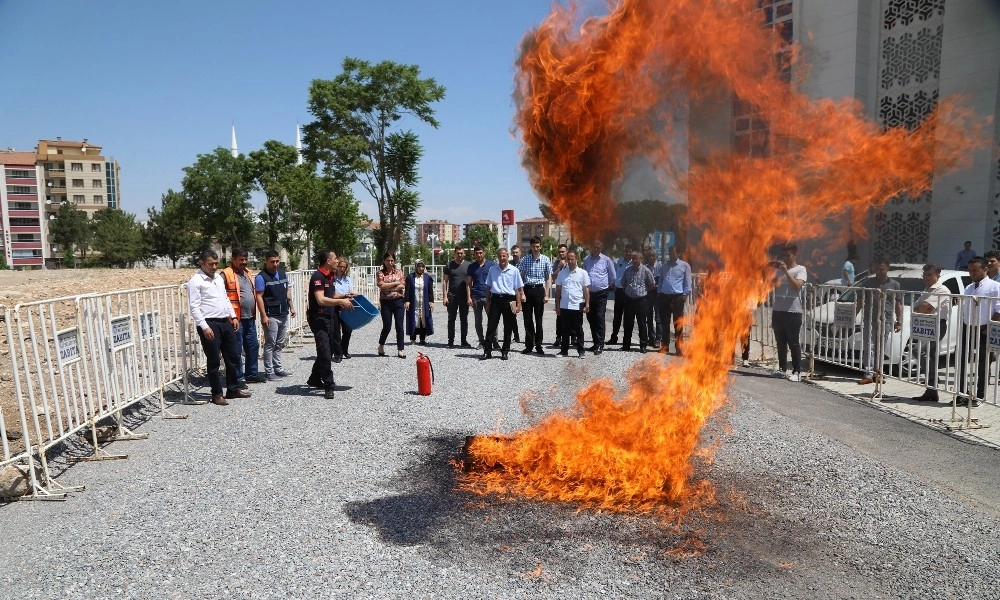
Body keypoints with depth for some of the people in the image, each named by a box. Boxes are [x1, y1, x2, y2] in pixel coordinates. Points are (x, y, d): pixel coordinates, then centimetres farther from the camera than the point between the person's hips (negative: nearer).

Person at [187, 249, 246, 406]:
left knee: (233, 357, 12)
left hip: (225, 322, 8)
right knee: (213, 360, 1)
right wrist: (204, 327, -20)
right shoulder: (196, 281, -9)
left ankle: (233, 388, 25)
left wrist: (233, 316, 14)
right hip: (210, 324, -8)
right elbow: (194, 306, -14)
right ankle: (217, 394, 11)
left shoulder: (219, 277, 14)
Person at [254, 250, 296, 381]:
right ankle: (269, 371, 4)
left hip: (283, 314, 7)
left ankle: (278, 368, 22)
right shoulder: (261, 277, -11)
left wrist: (291, 307, 13)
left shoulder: (283, 274, 10)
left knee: (280, 343, 13)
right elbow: (259, 297, -14)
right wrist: (263, 316, -19)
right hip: (271, 316, -7)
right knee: (270, 344, -2)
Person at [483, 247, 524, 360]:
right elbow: (488, 287, 13)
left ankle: (505, 351, 15)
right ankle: (487, 350, 4)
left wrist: (518, 305, -3)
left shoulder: (514, 270, 1)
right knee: (491, 326, -1)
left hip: (509, 300, -1)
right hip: (495, 299, 1)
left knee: (508, 327, 5)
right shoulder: (492, 269, 7)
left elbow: (518, 289, 2)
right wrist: (488, 302, 9)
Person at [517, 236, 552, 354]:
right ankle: (529, 345, 13)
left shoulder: (545, 260, -1)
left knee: (539, 319, 5)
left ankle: (538, 345, 14)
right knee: (527, 319, 5)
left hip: (539, 289, 0)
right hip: (527, 289, 1)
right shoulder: (525, 260, -1)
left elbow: (548, 278, 3)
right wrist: (522, 293, -5)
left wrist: (546, 295, -1)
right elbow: (520, 277, 2)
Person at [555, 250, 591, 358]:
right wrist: (557, 305, 5)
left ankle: (580, 351, 12)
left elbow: (586, 290, 1)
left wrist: (587, 305, -6)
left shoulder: (582, 273, 1)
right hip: (564, 306, 2)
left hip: (577, 306, -2)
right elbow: (558, 290, 9)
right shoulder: (562, 273, 7)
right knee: (565, 330, 9)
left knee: (578, 330, 5)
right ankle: (564, 351, 16)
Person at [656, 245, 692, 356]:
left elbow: (687, 281, 0)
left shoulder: (684, 265, 3)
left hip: (678, 297, -4)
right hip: (664, 296, 4)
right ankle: (664, 346, 15)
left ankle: (679, 348, 4)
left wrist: (685, 294, -8)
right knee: (665, 322, 8)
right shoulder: (664, 266, 16)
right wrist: (659, 293, 10)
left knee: (678, 323, -1)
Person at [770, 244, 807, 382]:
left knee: (793, 343, -5)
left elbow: (797, 285, -17)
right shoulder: (779, 269, 14)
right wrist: (772, 270, -1)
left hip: (793, 311, -5)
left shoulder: (800, 269, -1)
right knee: (780, 342, 10)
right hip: (778, 310, 5)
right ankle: (782, 368, 17)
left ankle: (797, 372, -1)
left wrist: (786, 271, -19)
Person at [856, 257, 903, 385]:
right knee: (869, 347, -6)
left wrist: (899, 321, 5)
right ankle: (869, 374, -8)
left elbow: (898, 305, 11)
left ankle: (877, 372, 16)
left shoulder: (894, 285, 10)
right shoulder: (868, 283, 10)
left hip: (886, 321, 0)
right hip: (869, 320, 0)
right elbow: (860, 302, 12)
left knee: (880, 348, 5)